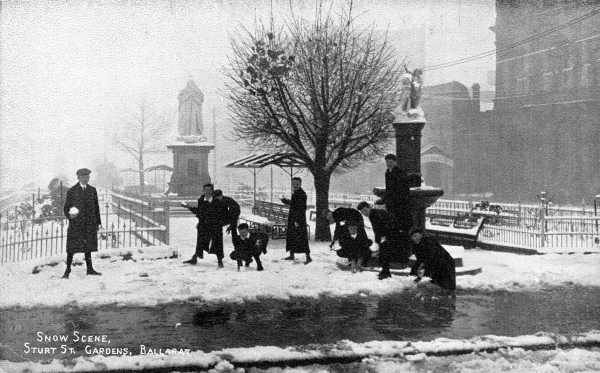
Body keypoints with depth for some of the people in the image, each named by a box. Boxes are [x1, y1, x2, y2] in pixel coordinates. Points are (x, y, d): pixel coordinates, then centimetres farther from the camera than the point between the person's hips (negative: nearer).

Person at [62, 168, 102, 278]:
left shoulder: (92, 190, 10)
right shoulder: (72, 191, 0)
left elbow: (96, 207, 13)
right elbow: (66, 207, 2)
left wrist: (98, 222, 11)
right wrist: (69, 215, -20)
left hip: (89, 223, 3)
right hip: (75, 223, -3)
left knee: (88, 246, 9)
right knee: (72, 247, -1)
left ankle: (90, 269, 16)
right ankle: (67, 270, 7)